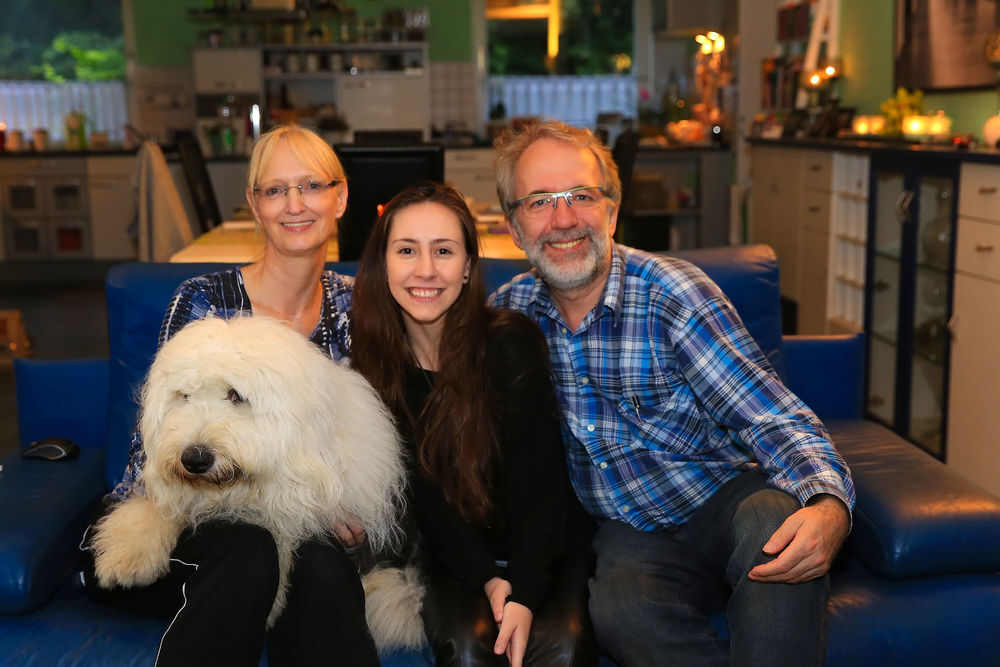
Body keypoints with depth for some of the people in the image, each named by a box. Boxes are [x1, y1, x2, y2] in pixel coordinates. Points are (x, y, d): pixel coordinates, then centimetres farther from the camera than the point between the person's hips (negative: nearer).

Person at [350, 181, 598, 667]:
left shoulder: (511, 341, -12)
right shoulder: (373, 362, -5)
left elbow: (537, 481, -14)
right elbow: (424, 496, -5)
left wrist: (524, 594, -26)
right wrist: (487, 577, -19)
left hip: (541, 548, -1)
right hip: (454, 560, 1)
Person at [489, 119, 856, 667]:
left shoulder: (673, 297, -14)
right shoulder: (507, 312, -1)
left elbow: (777, 421, -19)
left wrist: (830, 507, -38)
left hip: (723, 501, -1)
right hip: (625, 533, 2)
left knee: (776, 522, -36)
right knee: (616, 607, -33)